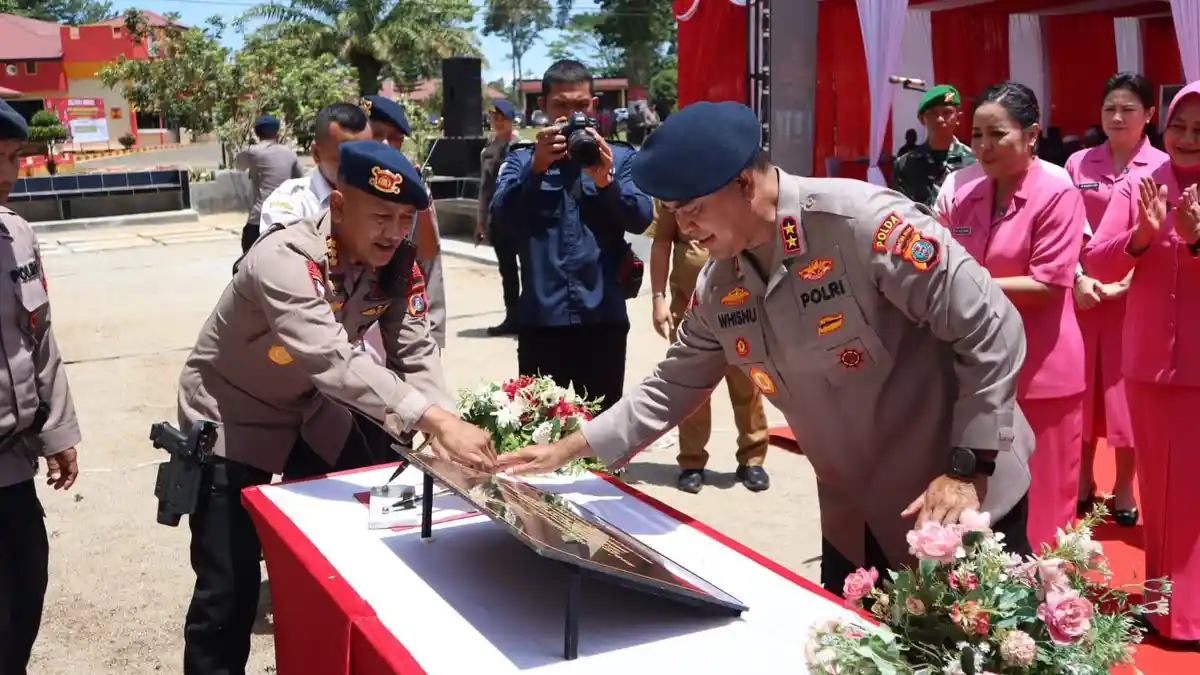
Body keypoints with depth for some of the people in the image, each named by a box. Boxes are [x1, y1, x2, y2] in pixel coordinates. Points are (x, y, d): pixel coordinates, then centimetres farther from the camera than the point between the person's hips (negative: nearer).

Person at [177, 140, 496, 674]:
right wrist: (436, 421, -55)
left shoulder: (396, 265, -13)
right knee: (229, 591, -5)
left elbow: (414, 354, -14)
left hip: (313, 413, 6)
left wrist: (446, 424, -33)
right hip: (228, 420, -6)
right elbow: (332, 360, -46)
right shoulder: (285, 259, -33)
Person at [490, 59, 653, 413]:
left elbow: (641, 219, -5)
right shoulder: (522, 159, 8)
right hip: (540, 318, 0)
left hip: (603, 316, 0)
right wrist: (537, 168, -20)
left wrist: (606, 181, -22)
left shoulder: (621, 157, 7)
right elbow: (501, 220, -7)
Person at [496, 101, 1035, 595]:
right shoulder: (719, 283, -1)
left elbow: (991, 331, -21)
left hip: (964, 501, -6)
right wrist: (572, 448, 4)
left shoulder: (864, 223, -24)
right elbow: (673, 385, 10)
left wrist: (968, 468, -21)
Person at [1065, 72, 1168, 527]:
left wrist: (1122, 284, -15)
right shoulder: (1078, 163, 6)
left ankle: (1123, 489, 19)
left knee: (1128, 394, 5)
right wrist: (1077, 279, -10)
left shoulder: (1162, 168, -1)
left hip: (1134, 297, -2)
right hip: (1082, 293, 2)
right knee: (1082, 389, 8)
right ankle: (1083, 482, 23)